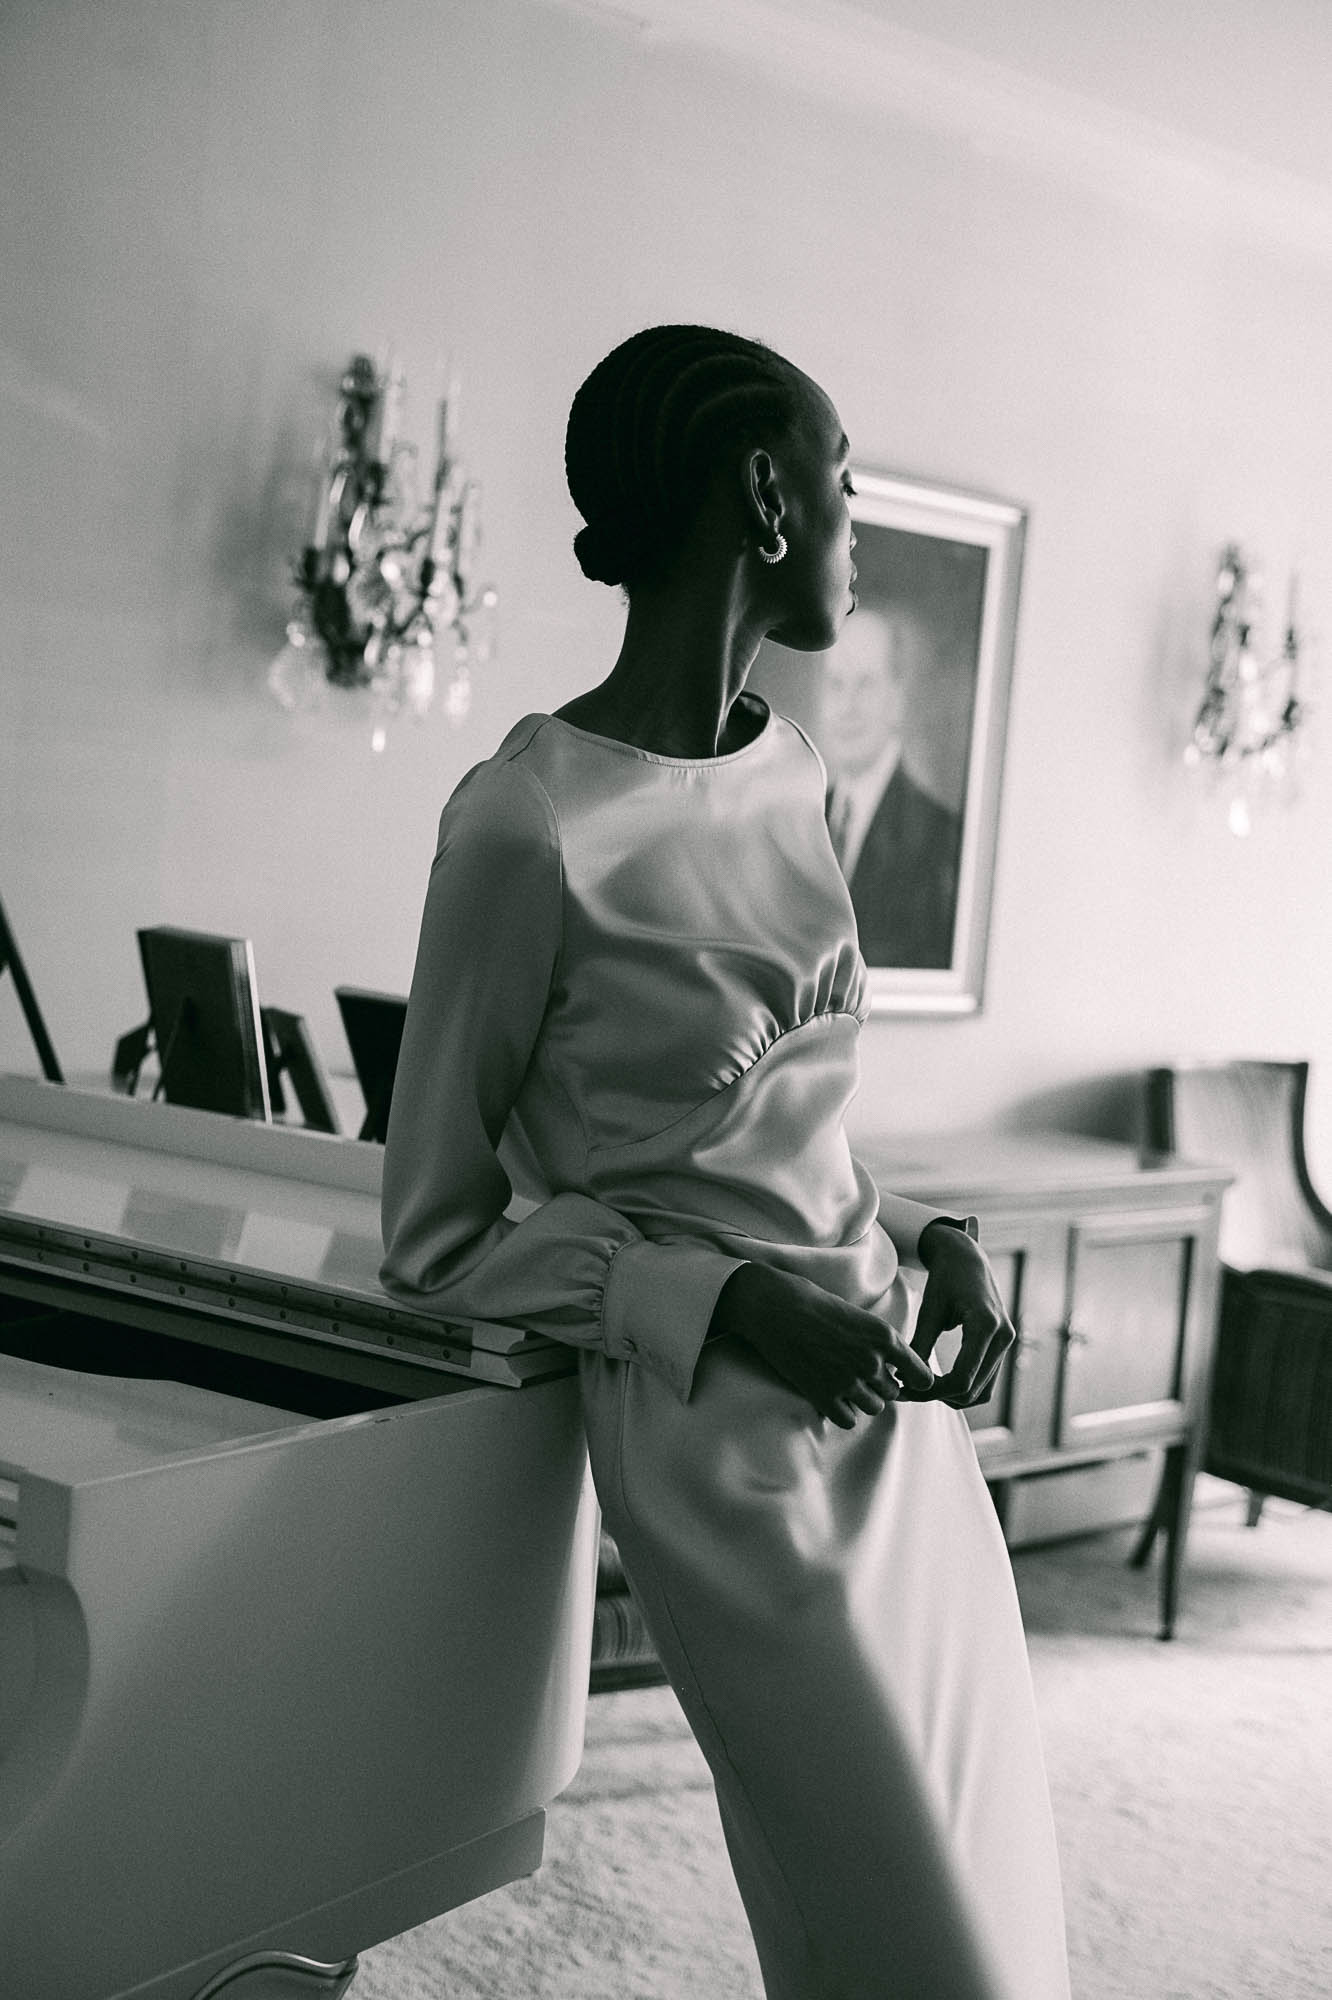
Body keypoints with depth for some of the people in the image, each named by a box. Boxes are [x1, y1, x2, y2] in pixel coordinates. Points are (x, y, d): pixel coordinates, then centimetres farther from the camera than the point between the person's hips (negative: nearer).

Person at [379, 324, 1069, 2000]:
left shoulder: (784, 773, 7)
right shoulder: (530, 824, -16)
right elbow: (437, 1245, -8)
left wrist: (920, 1233, 1)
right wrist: (727, 1304, -17)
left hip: (902, 1408, 8)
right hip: (733, 1445, -8)